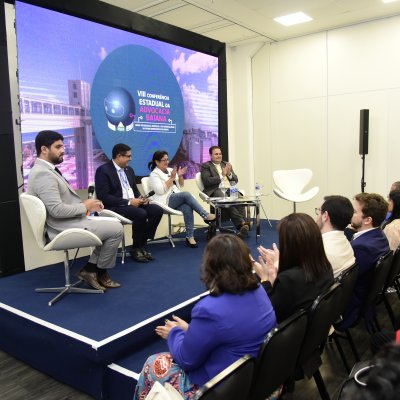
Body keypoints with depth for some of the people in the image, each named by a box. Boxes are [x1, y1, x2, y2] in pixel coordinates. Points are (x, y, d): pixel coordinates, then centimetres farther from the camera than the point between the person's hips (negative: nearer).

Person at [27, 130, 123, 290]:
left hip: (68, 223, 11)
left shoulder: (46, 170, 13)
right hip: (65, 230, -11)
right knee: (116, 229, -9)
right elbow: (57, 210, -28)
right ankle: (99, 272, 11)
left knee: (112, 225, 14)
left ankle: (91, 269, 13)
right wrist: (85, 206, -14)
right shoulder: (43, 174, -21)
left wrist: (86, 205, 1)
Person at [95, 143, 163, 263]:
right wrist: (128, 202, -21)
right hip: (114, 206, -8)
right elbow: (103, 197, -17)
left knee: (157, 210, -13)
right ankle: (136, 248, -10)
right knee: (141, 214, -32)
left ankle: (142, 245, -4)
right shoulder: (103, 170, -9)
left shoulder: (129, 170, 16)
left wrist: (141, 198, -1)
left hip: (133, 203, 8)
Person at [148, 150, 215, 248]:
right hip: (165, 201, -5)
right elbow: (160, 190, -14)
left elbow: (180, 185, 22)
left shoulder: (170, 170, 18)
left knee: (187, 208, -29)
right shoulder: (154, 174, 0)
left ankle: (190, 236, -29)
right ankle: (205, 215, -28)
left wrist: (180, 176, 2)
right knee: (186, 194, -30)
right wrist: (171, 178, -15)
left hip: (177, 199, 5)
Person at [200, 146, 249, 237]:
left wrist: (229, 174, 1)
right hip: (216, 190, -4)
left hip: (230, 189, 4)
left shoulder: (226, 164, 28)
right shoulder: (206, 166, 12)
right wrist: (221, 176, -7)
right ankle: (242, 223, -43)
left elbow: (236, 180, 22)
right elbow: (206, 181, -5)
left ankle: (242, 226, -39)